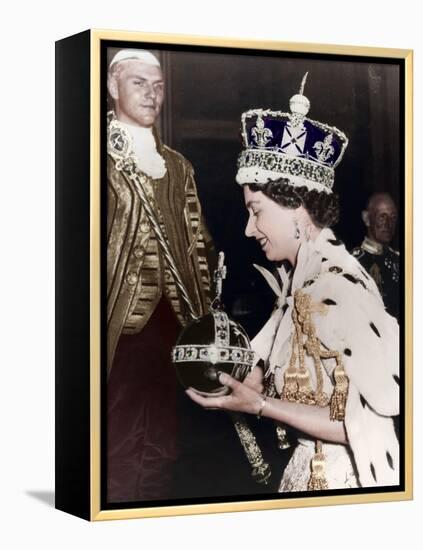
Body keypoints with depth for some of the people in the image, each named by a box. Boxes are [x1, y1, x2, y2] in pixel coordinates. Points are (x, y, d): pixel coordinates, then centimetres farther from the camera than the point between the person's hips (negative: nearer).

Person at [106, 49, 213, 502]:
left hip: (167, 319, 5)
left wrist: (202, 317, 9)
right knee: (119, 444, -3)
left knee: (160, 444, 11)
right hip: (118, 322, -5)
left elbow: (197, 244, 17)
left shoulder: (176, 166, 16)